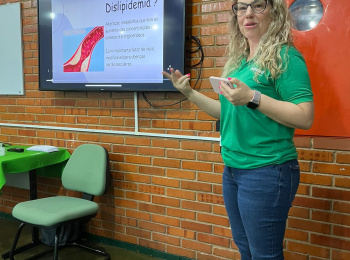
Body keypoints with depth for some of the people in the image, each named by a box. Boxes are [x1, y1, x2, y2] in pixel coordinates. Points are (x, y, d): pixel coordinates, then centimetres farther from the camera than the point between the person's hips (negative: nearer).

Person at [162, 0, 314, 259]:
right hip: (233, 170, 8)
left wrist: (253, 97, -26)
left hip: (267, 172, -8)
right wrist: (189, 92, 10)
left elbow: (305, 117, -17)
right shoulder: (238, 61, 12)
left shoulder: (284, 56, -10)